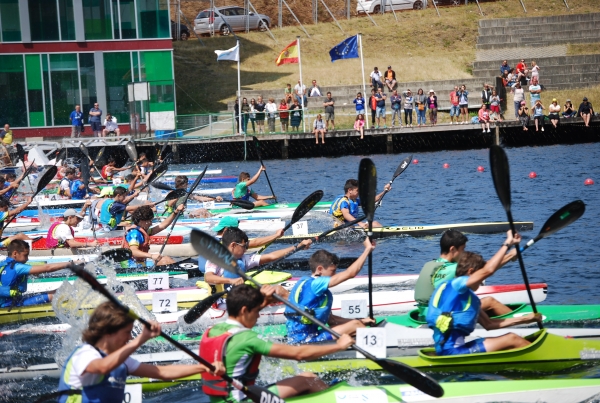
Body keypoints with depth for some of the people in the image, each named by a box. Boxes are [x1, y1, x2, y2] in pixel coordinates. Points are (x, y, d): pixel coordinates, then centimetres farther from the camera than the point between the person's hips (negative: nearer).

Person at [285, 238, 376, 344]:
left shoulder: (305, 282, 14)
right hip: (304, 341, -10)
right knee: (354, 326, -10)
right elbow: (350, 273, -19)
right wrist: (368, 249, -10)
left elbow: (327, 318, 17)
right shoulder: (313, 284, -16)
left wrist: (360, 321, 12)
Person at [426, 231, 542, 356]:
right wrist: (507, 244, -11)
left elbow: (488, 324, 24)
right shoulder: (454, 285, -9)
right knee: (512, 339, -6)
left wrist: (524, 319, 20)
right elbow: (488, 270, -19)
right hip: (452, 351, -10)